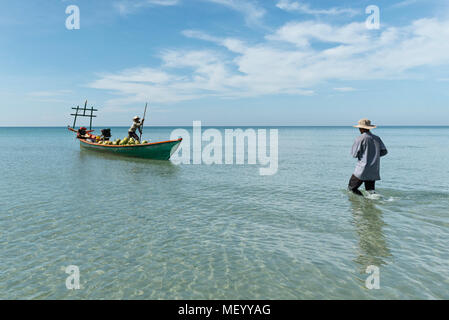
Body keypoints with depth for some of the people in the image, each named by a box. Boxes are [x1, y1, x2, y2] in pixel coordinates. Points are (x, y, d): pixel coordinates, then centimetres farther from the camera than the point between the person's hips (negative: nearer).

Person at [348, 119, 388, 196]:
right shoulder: (377, 138, 8)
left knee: (351, 187, 6)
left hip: (362, 170, -6)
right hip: (374, 171, 6)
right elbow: (384, 151, 6)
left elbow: (354, 154, -8)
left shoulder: (360, 139, -9)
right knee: (370, 191, 14)